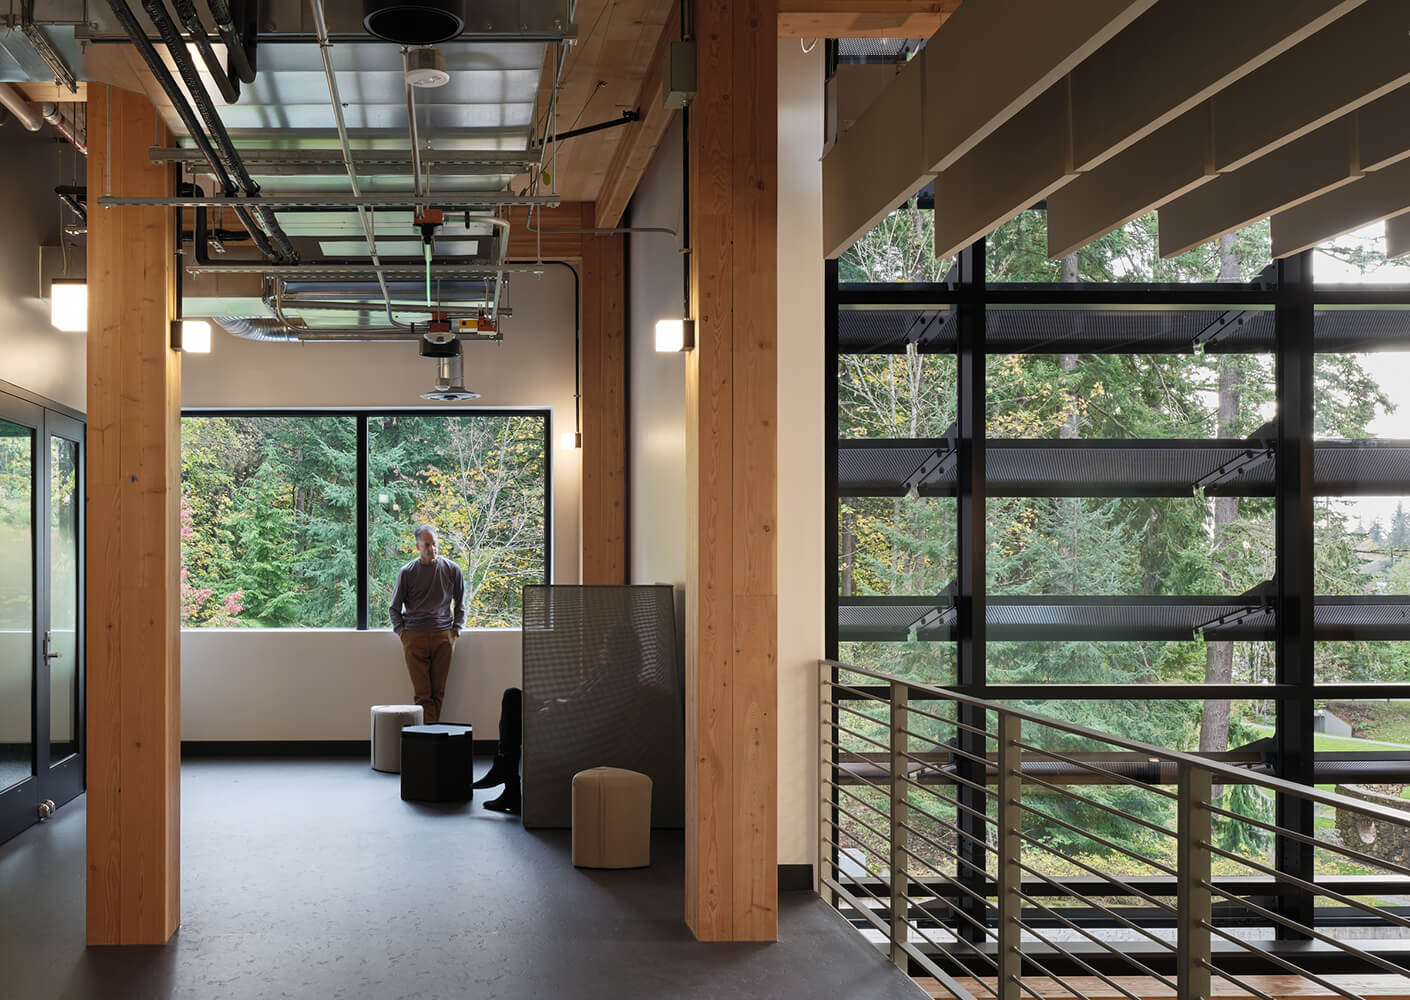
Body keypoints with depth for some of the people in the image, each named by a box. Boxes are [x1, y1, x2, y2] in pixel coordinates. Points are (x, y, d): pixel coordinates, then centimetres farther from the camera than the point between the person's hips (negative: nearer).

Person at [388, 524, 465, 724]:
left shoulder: (452, 570, 8)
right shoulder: (407, 572, 5)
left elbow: (460, 604, 18)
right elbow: (394, 608, 14)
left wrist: (456, 630, 7)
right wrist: (402, 632, 4)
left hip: (443, 636, 1)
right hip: (415, 637, -1)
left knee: (438, 692, 1)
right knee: (422, 693, -6)